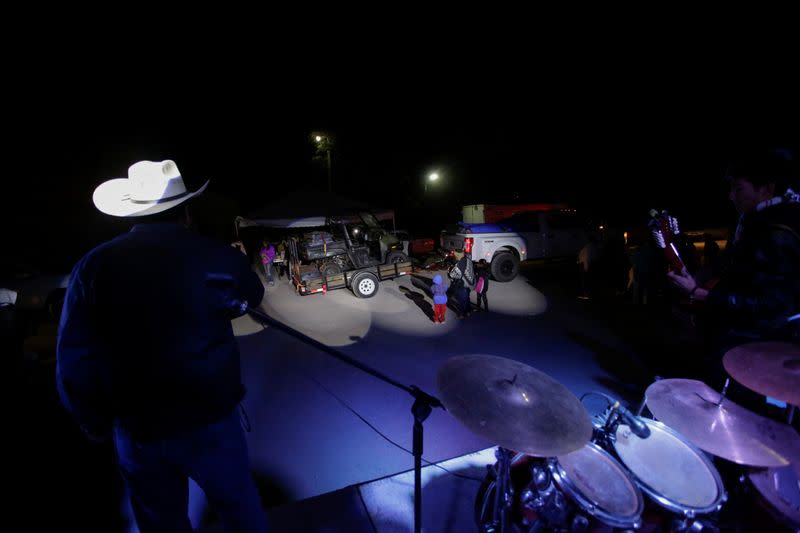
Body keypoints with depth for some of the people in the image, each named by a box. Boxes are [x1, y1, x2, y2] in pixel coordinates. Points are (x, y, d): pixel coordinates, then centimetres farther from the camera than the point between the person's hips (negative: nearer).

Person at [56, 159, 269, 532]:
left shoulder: (94, 265, -11)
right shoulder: (217, 257, -15)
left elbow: (74, 361, -8)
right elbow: (253, 297, 6)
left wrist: (95, 422, 9)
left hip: (136, 428, 2)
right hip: (210, 418, -2)